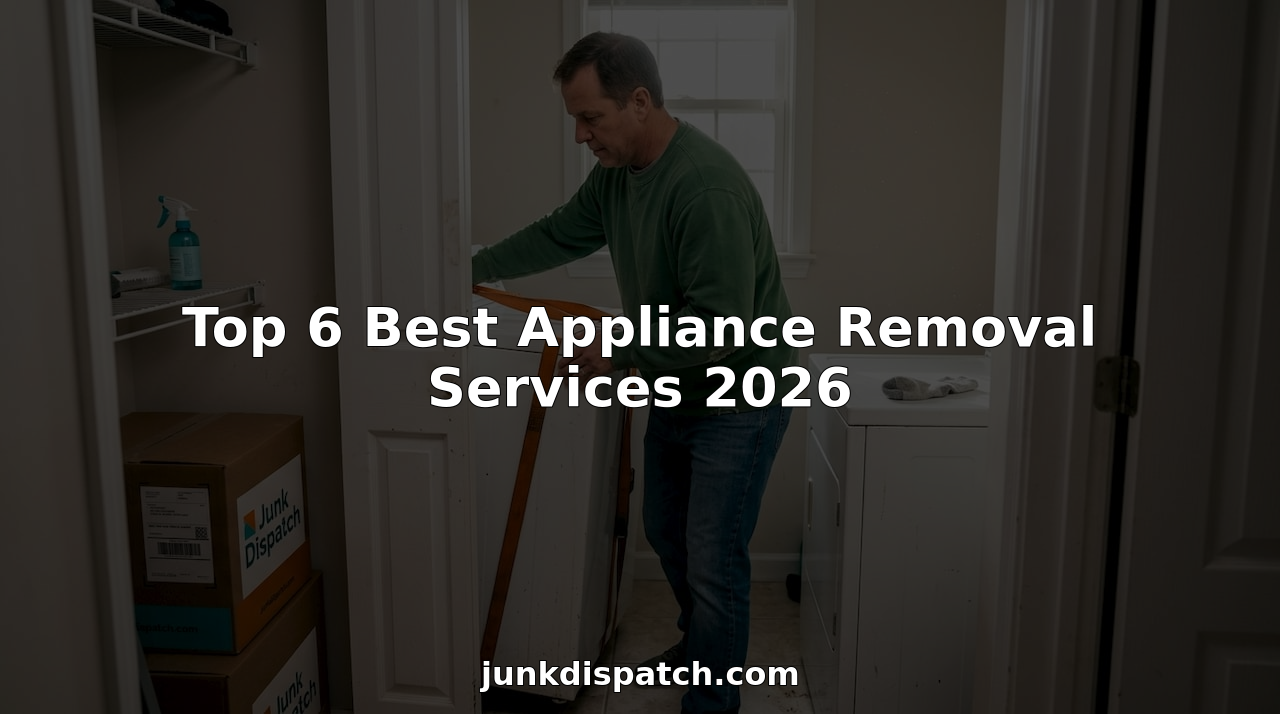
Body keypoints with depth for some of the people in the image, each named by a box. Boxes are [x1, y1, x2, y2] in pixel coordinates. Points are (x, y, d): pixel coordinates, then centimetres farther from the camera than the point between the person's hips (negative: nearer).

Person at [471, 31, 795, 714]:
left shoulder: (707, 187, -31)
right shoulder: (615, 172, -2)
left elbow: (719, 325, -32)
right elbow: (559, 234, 13)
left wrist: (617, 352, -23)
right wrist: (474, 267, 10)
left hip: (739, 402, -9)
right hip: (674, 391, 9)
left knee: (713, 564, 0)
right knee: (665, 532, 24)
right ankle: (699, 642, 49)